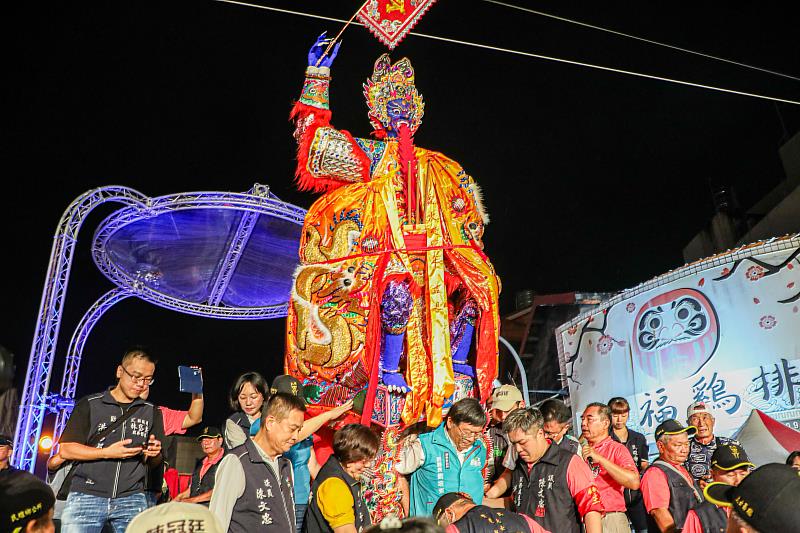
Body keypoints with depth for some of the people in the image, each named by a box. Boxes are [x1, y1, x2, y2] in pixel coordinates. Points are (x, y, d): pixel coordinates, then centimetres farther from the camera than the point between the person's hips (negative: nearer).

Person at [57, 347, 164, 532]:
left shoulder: (152, 412, 11)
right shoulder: (89, 405, 2)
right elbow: (65, 450, -2)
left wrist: (153, 454, -7)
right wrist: (108, 452, -13)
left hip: (132, 499, 2)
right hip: (86, 496, -2)